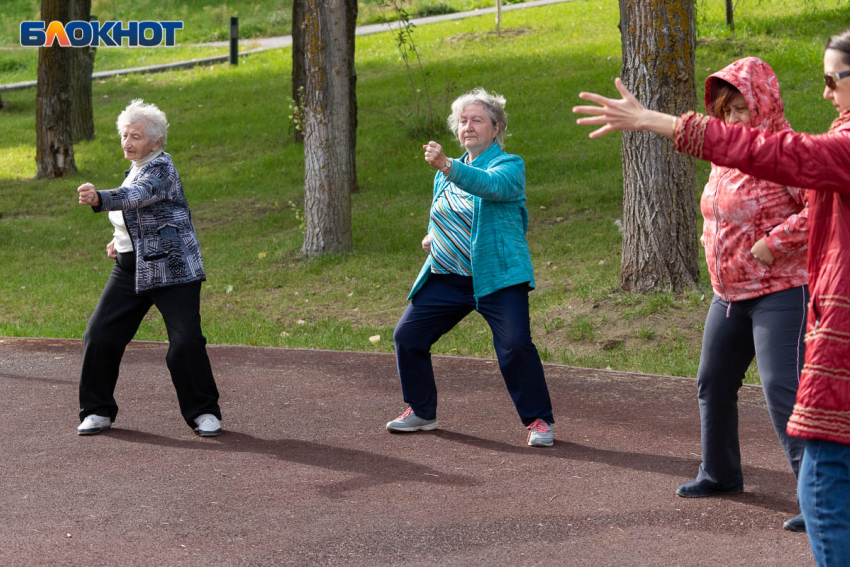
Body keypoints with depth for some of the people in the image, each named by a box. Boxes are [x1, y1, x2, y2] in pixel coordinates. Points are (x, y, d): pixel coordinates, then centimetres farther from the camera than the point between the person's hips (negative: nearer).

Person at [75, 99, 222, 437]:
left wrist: (99, 199, -52)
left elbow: (139, 195, -35)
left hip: (171, 267, -8)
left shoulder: (160, 168, -13)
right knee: (100, 334, 1)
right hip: (131, 268, 8)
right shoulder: (136, 169, 14)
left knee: (186, 339, -14)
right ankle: (97, 411, 13)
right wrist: (120, 241, 12)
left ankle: (203, 412, 1)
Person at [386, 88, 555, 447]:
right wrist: (433, 237, 9)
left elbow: (491, 185, -28)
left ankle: (539, 420, -5)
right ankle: (421, 412, 22)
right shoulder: (446, 173, 18)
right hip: (446, 278, 7)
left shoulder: (509, 165, -5)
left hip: (497, 278, -7)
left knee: (515, 345, -20)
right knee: (408, 336, 4)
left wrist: (447, 166, -43)